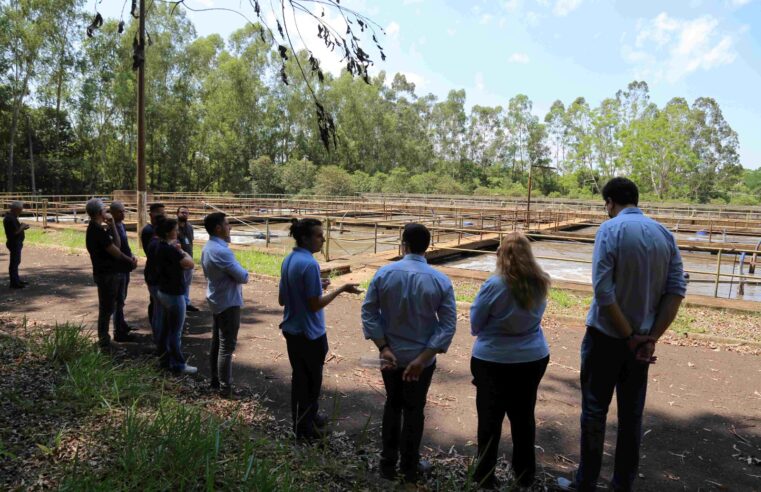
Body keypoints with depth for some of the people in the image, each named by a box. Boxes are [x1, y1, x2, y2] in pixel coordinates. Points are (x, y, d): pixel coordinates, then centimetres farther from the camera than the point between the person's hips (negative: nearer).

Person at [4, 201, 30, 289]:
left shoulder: (11, 217, 12)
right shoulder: (10, 219, -20)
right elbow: (16, 231, -25)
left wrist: (22, 227, 6)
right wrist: (22, 227, -10)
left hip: (16, 243, 11)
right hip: (14, 243, -11)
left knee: (16, 262, 19)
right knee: (14, 262, -5)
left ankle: (16, 280, 29)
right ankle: (14, 283, -1)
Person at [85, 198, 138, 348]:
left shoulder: (97, 228, 9)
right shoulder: (97, 230, -22)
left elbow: (117, 244, 4)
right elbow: (114, 251, -17)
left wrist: (111, 225, -2)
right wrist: (130, 260, 0)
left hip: (110, 273, 10)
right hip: (106, 275, -10)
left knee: (115, 304, 21)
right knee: (106, 308, 1)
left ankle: (119, 333, 34)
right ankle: (104, 341, 12)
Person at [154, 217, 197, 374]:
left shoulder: (160, 247, 6)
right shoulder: (169, 249, -23)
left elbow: (181, 265, 7)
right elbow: (190, 264, -24)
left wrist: (177, 251, -8)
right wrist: (181, 251, -10)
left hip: (163, 292, 9)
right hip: (173, 295, -9)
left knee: (166, 328, 19)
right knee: (175, 332, 1)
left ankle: (166, 358, 30)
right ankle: (178, 365, 11)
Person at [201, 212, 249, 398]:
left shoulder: (207, 248, 7)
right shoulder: (222, 251, -25)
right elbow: (243, 277, -21)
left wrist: (237, 272, 2)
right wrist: (244, 272, 2)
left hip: (216, 301, 10)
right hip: (228, 303, -10)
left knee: (217, 342, 17)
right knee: (227, 346, -3)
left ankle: (215, 380, 27)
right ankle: (225, 388, 4)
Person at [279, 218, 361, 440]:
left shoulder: (288, 260, 3)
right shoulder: (310, 264, -23)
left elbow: (282, 300, 9)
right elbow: (314, 305, -22)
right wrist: (341, 289, -15)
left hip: (291, 329, 8)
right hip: (310, 333, -8)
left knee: (298, 377, 20)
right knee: (312, 380, 9)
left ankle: (302, 420, 35)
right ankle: (305, 427, 22)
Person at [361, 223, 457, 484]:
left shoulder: (384, 273, -11)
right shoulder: (441, 281, -13)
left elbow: (368, 312, -11)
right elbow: (448, 325, -16)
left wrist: (383, 347, -11)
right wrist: (422, 358, -18)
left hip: (390, 355, 2)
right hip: (421, 359, -1)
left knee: (393, 405, 22)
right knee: (414, 411, 16)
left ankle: (388, 463, 32)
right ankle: (409, 468, 31)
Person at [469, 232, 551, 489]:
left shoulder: (495, 284, -20)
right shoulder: (540, 283, -6)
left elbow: (475, 324, -9)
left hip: (493, 361, -4)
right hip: (533, 359, 4)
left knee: (490, 419, 10)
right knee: (524, 416, 18)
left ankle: (485, 476, 23)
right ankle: (525, 475, 32)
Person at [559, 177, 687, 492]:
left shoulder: (611, 230, -13)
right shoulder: (665, 234, 4)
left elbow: (603, 292, -21)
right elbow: (676, 291, -1)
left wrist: (629, 337, -12)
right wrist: (651, 337, -5)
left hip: (607, 335, -5)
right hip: (641, 339, 5)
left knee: (595, 410, 7)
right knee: (632, 413, 14)